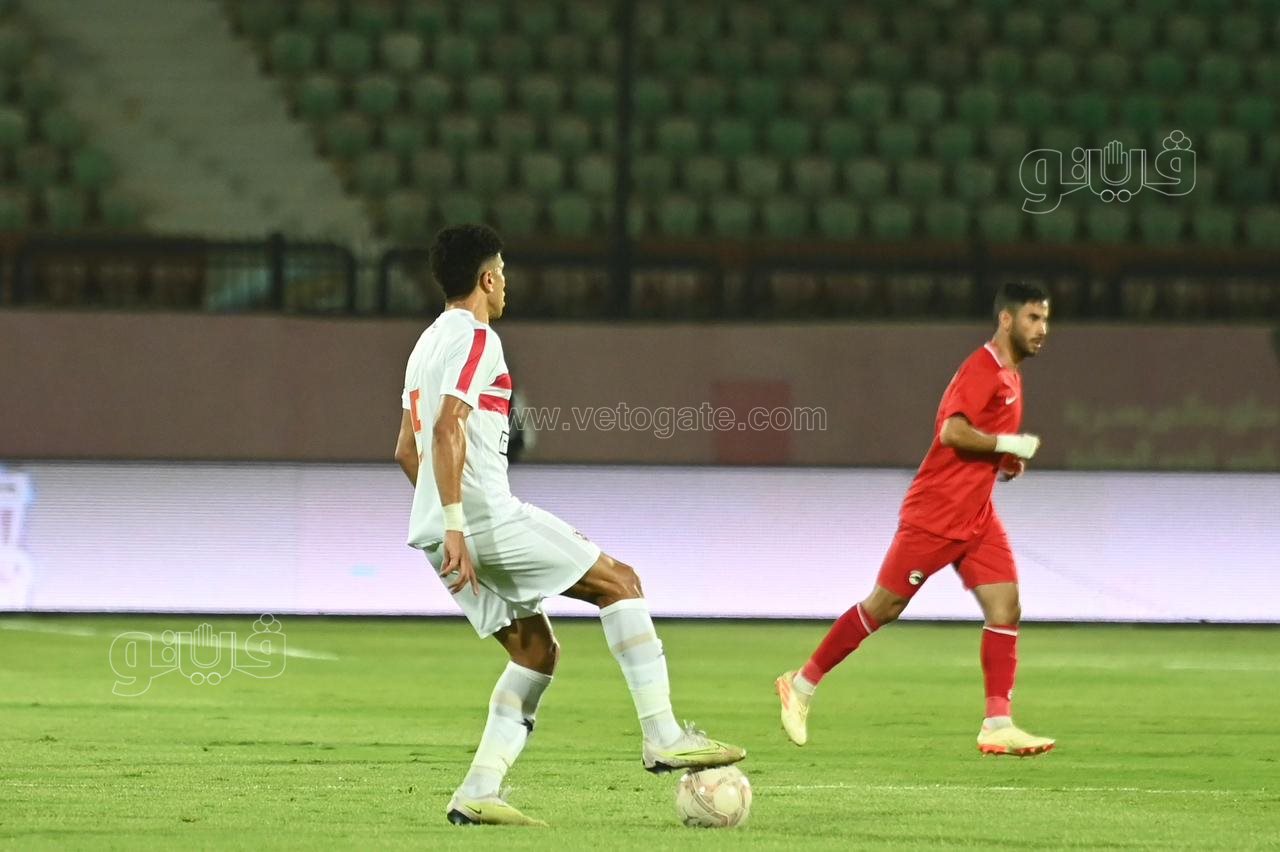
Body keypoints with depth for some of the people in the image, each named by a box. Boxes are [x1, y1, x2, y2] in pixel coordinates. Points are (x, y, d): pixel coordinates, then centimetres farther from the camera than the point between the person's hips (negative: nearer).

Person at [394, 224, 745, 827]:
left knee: (536, 649, 13)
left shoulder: (430, 343, 22)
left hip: (444, 530, 10)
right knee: (619, 581, -1)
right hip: (485, 517, -10)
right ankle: (662, 736, -8)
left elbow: (407, 449, 26)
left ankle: (478, 793, 2)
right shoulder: (475, 339, -9)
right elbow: (447, 429, -22)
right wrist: (455, 526, -26)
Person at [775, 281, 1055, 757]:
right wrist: (1008, 445, -20)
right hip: (935, 515, -9)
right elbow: (952, 432, -28)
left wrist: (1007, 460, 8)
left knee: (1005, 608, -5)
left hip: (976, 520, 9)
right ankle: (801, 686, 14)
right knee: (884, 606, -1)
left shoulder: (1011, 375, 14)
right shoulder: (981, 369, -16)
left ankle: (998, 726, -6)